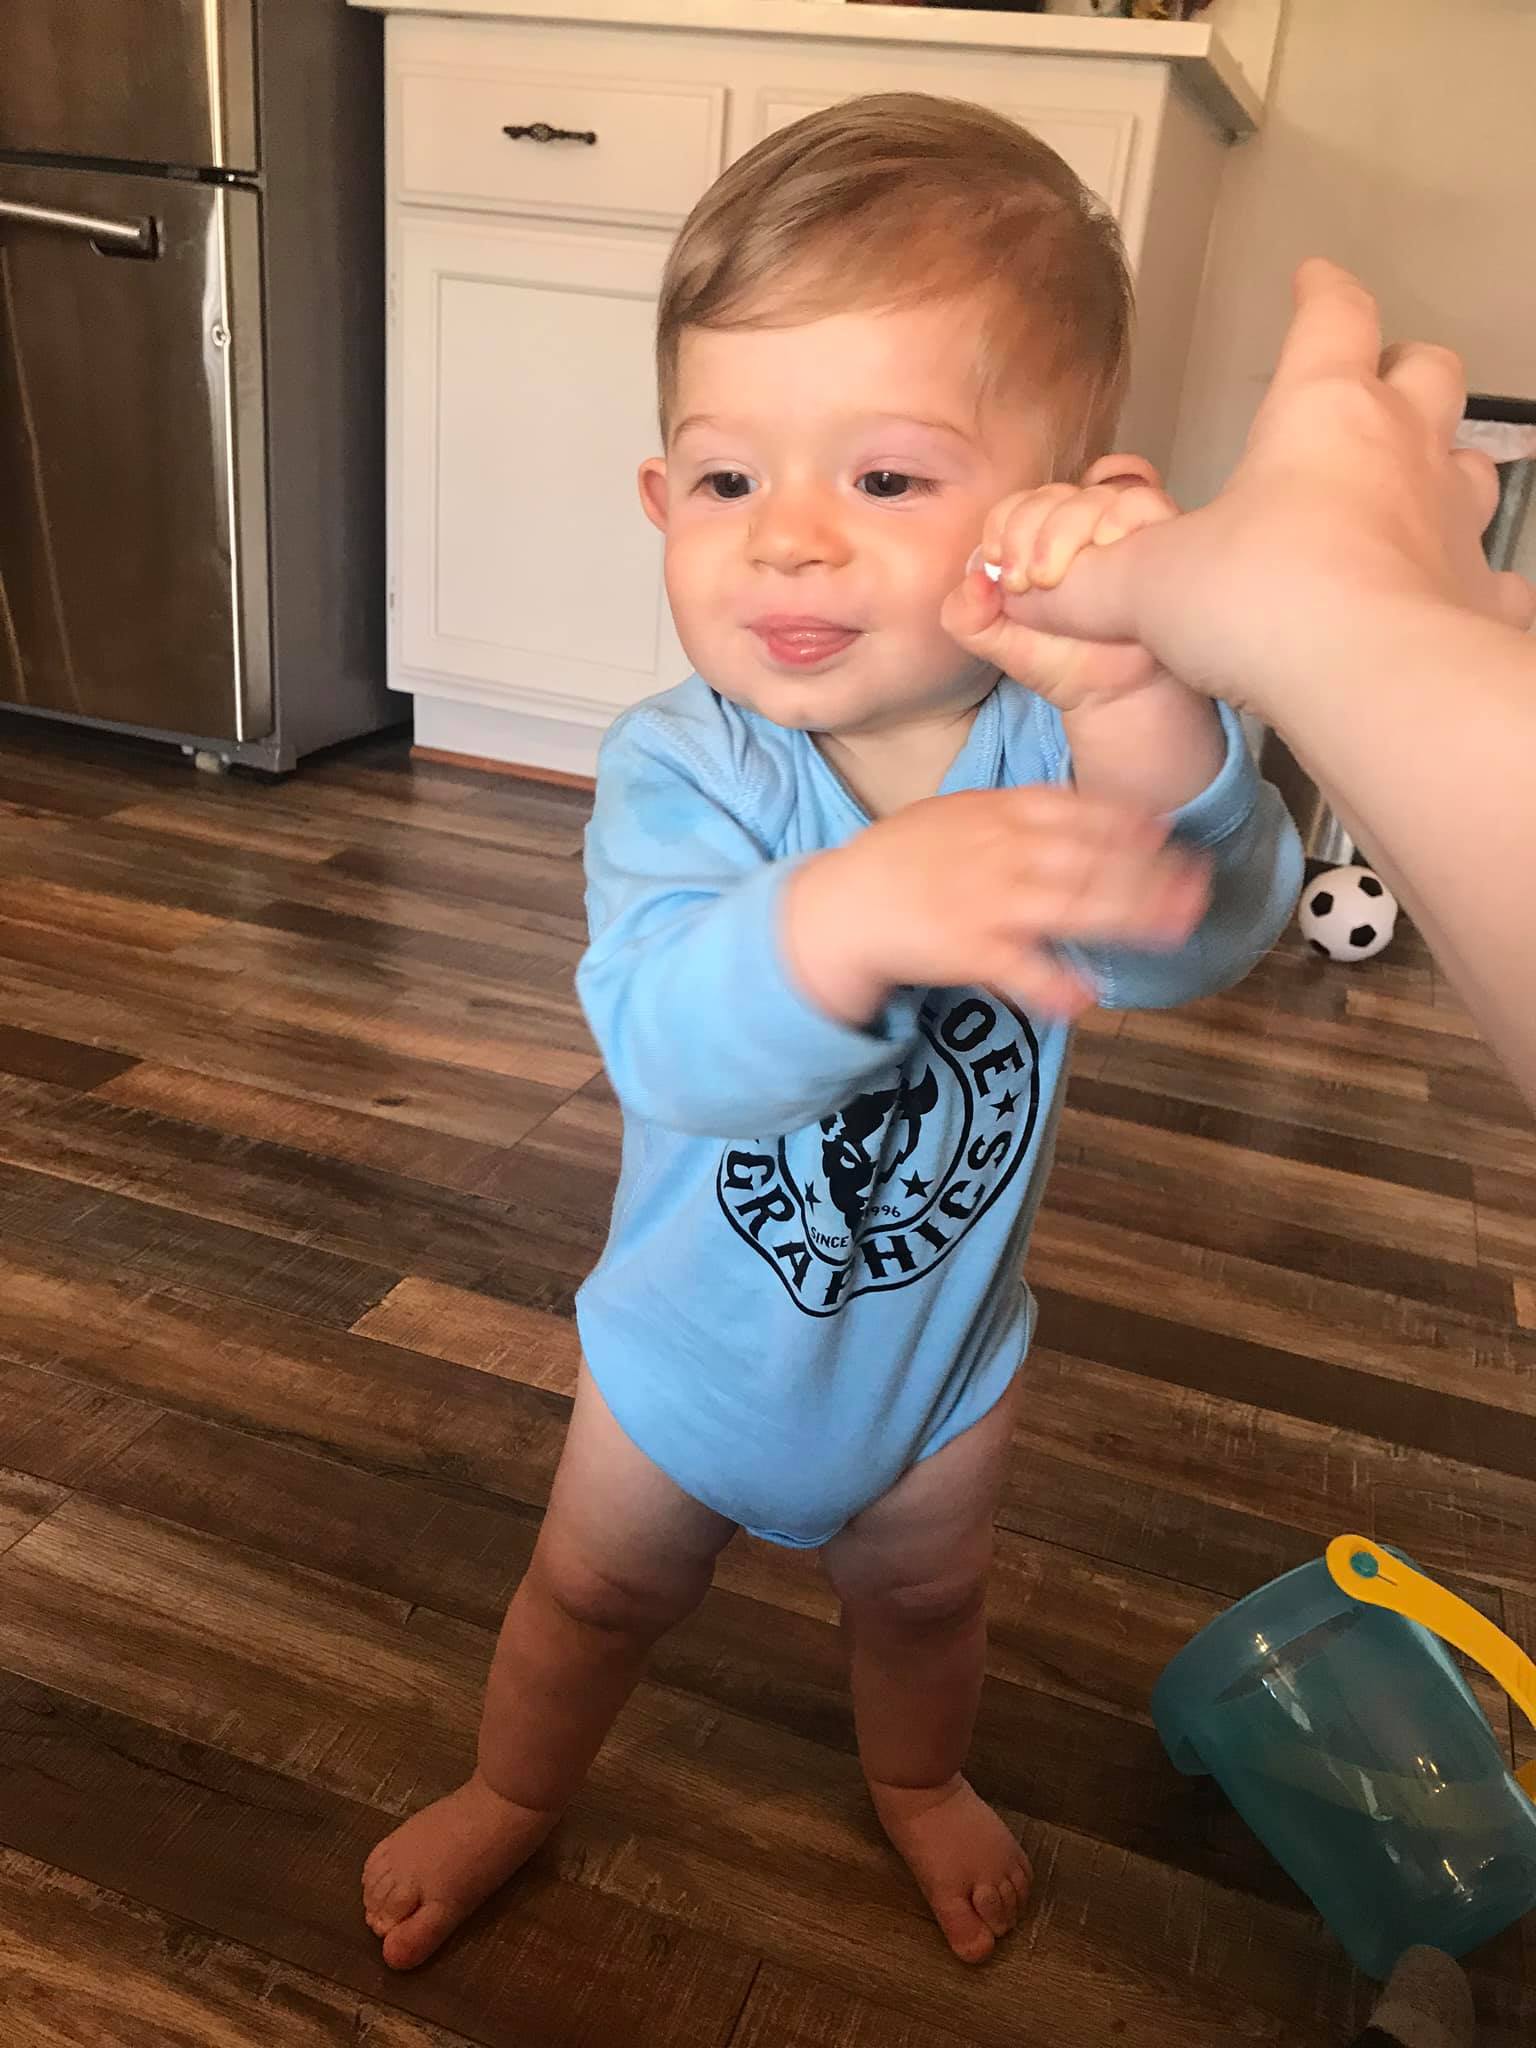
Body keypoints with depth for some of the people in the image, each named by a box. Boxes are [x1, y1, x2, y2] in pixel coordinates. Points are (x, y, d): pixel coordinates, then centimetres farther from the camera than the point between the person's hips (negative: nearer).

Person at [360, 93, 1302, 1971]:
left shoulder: (1065, 740, -23)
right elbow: (672, 1037, -44)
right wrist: (845, 913, -65)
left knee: (923, 1595, 29)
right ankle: (512, 1794, 56)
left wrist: (1133, 706, -58)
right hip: (697, 1351, -1)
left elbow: (1197, 931, -40)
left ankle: (915, 1780, 63)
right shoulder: (681, 770, -28)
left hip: (941, 1350, 2)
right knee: (595, 1595, 24)